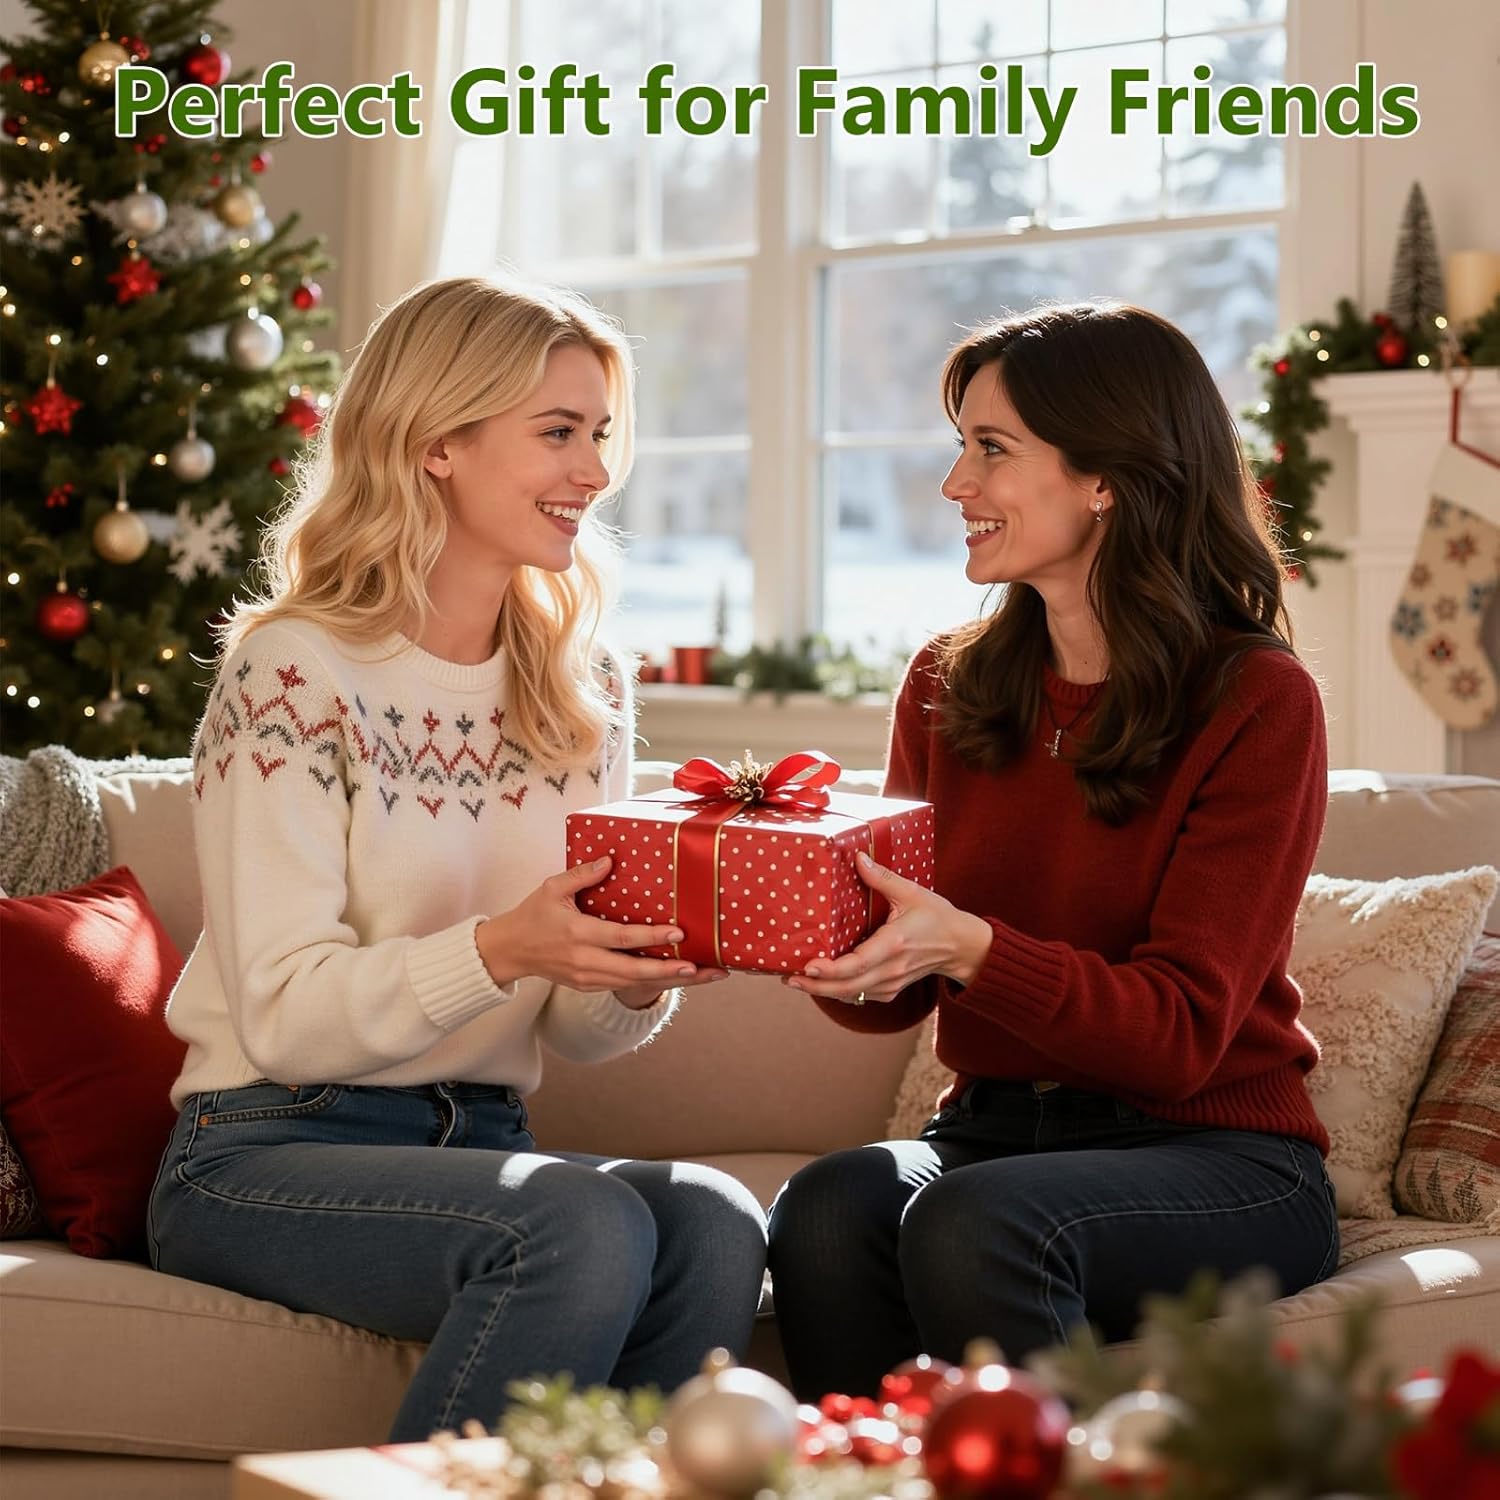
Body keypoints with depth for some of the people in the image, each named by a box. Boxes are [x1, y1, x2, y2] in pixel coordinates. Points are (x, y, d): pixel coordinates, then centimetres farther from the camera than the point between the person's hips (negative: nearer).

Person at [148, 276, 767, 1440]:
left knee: (713, 1223, -25)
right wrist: (501, 948, -29)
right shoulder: (296, 673, -9)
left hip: (478, 1143, 5)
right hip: (268, 1153, -5)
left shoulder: (583, 693, 10)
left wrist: (645, 972, -13)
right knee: (583, 1224, -32)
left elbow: (580, 1029, 10)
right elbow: (281, 1017, -14)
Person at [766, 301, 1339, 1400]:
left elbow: (1181, 1034, -14)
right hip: (988, 1132, 4)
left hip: (1216, 1155, -4)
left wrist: (969, 947, -30)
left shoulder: (1257, 703, -8)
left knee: (970, 1224, -33)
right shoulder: (948, 685, 8)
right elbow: (895, 999, 10)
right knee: (825, 1210, -28)